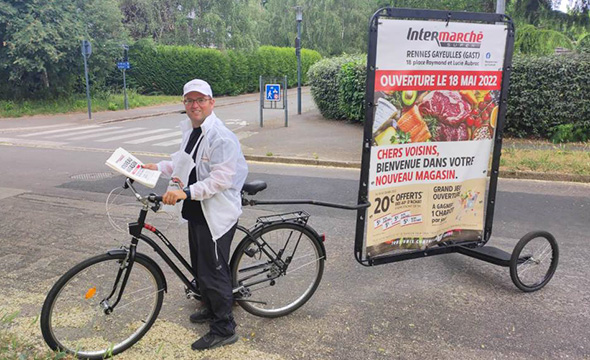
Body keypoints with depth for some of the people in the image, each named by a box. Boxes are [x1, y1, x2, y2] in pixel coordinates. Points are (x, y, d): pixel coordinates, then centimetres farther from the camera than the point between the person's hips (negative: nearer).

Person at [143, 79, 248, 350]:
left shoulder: (221, 137, -20)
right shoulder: (191, 131, 11)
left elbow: (221, 179, -26)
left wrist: (186, 192, -33)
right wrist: (158, 167, 10)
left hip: (216, 215, -10)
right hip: (196, 211, 10)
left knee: (213, 271, -1)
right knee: (199, 266, 22)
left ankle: (224, 329, 15)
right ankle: (211, 308, 43)